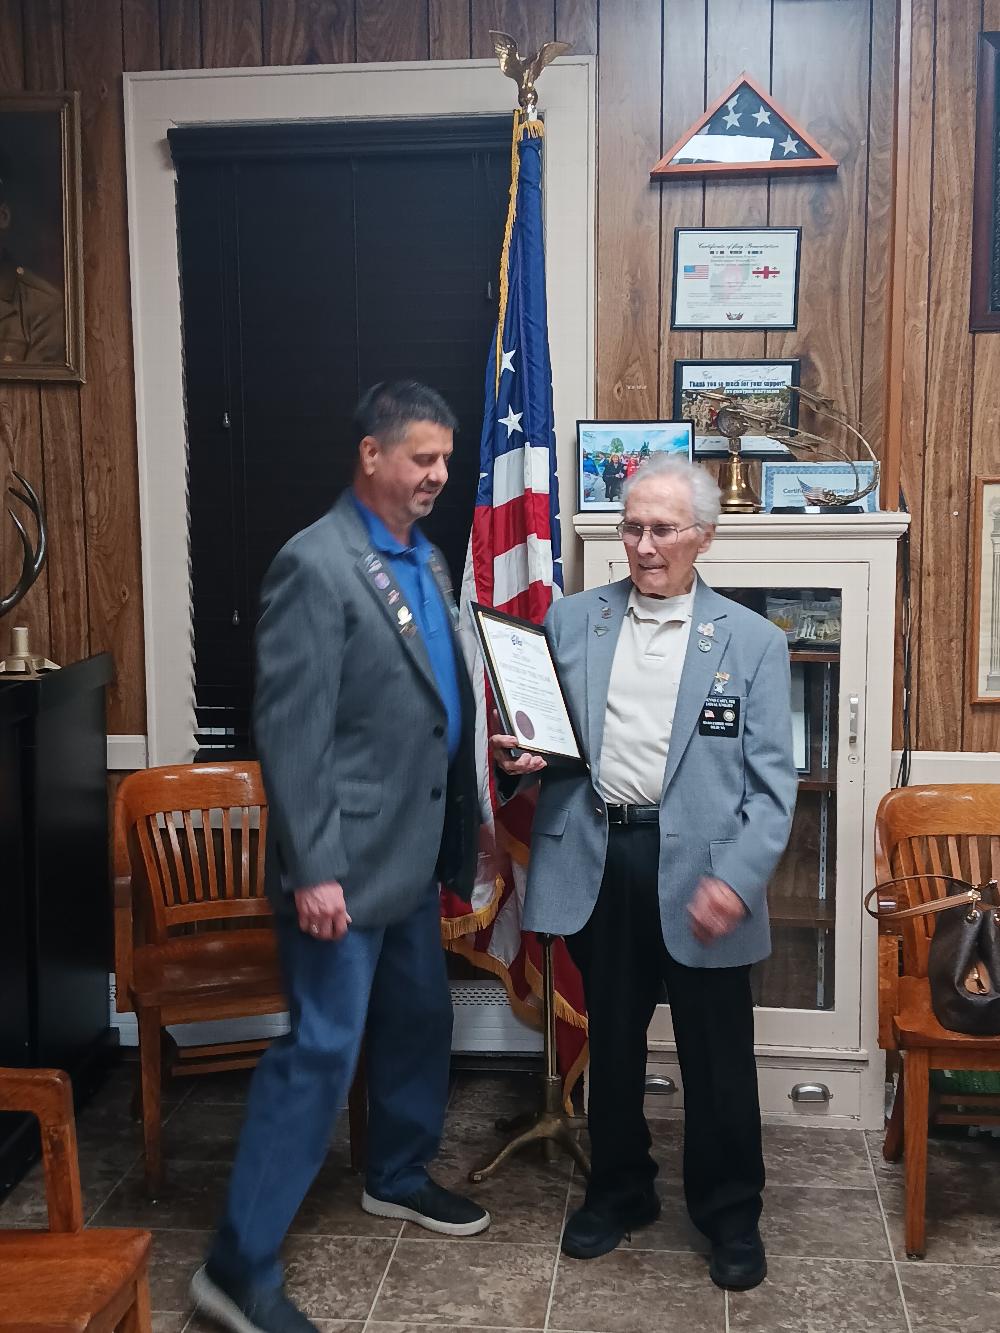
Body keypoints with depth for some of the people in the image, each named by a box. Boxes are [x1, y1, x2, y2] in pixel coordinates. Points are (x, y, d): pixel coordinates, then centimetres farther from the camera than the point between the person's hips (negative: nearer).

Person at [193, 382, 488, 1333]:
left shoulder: (425, 561, 11)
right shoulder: (315, 565, -17)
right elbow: (289, 732, -20)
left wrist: (463, 827, 12)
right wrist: (312, 871, -22)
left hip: (414, 853, 9)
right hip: (346, 864, -9)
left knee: (419, 1023, 21)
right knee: (320, 1052, -4)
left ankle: (397, 1178, 43)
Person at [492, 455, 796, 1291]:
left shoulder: (752, 642, 1)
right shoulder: (571, 623, 8)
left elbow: (772, 781, -4)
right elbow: (542, 735, 12)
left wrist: (737, 879, -16)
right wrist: (519, 757, -12)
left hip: (698, 867, -2)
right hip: (597, 860, 2)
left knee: (718, 1052, 8)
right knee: (611, 1040, 16)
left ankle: (731, 1213, 30)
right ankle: (620, 1192, 37)